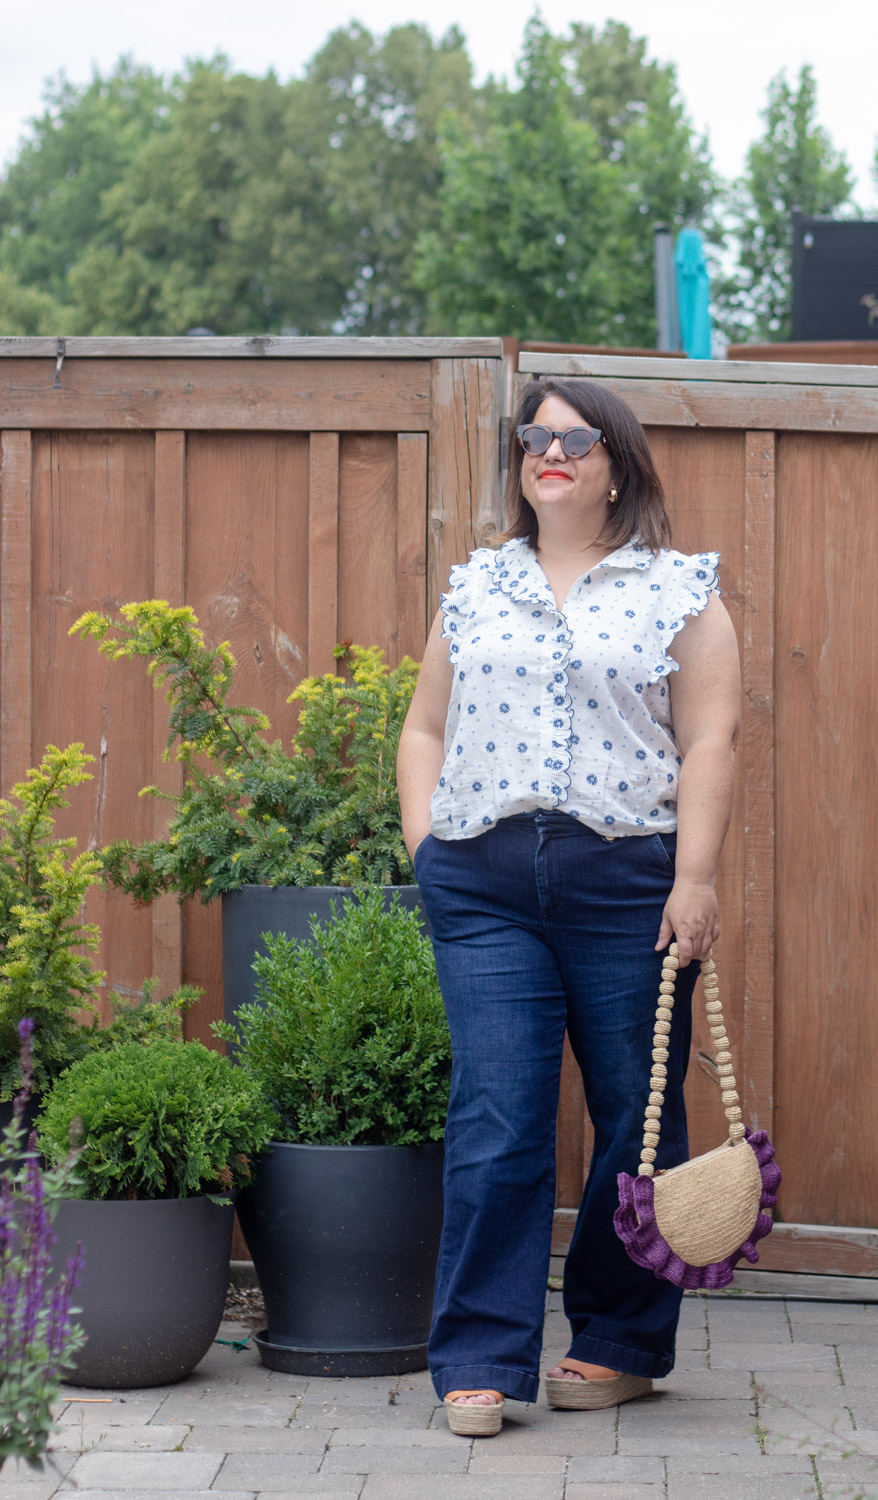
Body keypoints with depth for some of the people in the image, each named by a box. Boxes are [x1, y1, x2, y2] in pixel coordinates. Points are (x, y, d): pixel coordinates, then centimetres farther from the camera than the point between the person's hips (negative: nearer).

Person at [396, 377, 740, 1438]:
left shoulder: (679, 593, 5)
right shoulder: (476, 588, 16)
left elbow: (709, 741, -1)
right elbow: (425, 727, 19)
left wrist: (695, 877, -11)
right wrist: (424, 846, 5)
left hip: (628, 879, -2)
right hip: (483, 886, 2)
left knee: (635, 1117, 5)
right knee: (494, 1122, -6)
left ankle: (621, 1344, 18)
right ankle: (481, 1361, -4)